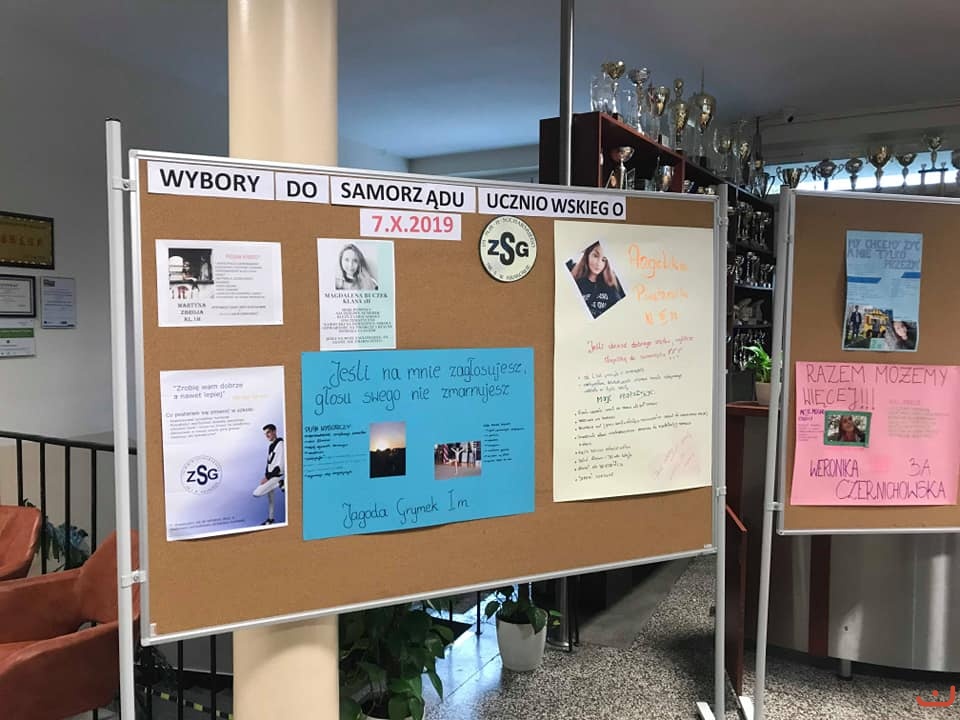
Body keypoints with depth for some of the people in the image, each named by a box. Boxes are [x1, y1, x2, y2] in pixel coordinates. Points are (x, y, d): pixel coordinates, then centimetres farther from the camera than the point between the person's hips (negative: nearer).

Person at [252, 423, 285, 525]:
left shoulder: (280, 444, -15)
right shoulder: (271, 446, 14)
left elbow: (280, 466, -20)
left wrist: (267, 477, -18)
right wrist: (266, 476, 6)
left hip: (276, 476, -9)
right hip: (270, 476, 9)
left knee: (257, 493, -19)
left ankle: (280, 484, -7)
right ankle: (270, 519, 31)